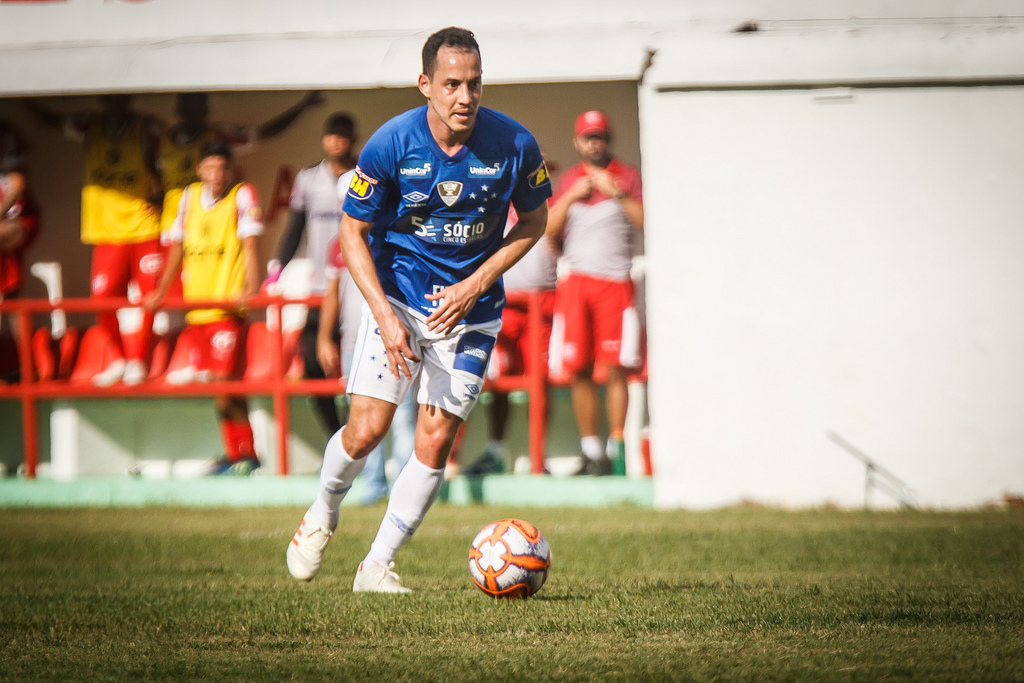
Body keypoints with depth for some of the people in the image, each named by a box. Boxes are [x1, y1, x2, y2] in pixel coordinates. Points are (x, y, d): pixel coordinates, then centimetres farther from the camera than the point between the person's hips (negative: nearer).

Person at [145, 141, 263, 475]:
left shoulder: (242, 196, -3)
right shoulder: (190, 197, 13)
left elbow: (249, 245, -9)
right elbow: (177, 247, 19)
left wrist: (250, 288, -20)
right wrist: (161, 292, 16)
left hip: (227, 305, -6)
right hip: (195, 304, 6)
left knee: (224, 382, -12)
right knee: (207, 380, 6)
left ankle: (245, 452, -4)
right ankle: (234, 453, 13)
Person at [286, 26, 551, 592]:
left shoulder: (514, 145, -14)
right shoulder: (391, 144, -17)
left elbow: (534, 221, 3)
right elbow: (353, 231, -7)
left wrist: (475, 284, -10)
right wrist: (385, 316, -17)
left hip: (470, 308, 1)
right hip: (398, 295, -1)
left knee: (435, 442, -5)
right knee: (367, 428, -10)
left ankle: (377, 566, 8)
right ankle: (322, 514, 21)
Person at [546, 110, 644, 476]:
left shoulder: (627, 177, 8)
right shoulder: (567, 181, 16)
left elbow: (645, 222, -5)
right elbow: (548, 229, 7)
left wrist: (617, 193, -14)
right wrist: (571, 196, -5)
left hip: (615, 281, -3)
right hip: (575, 280, 3)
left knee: (615, 370, -9)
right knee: (579, 370, 1)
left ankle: (614, 449, -7)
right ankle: (590, 450, 10)